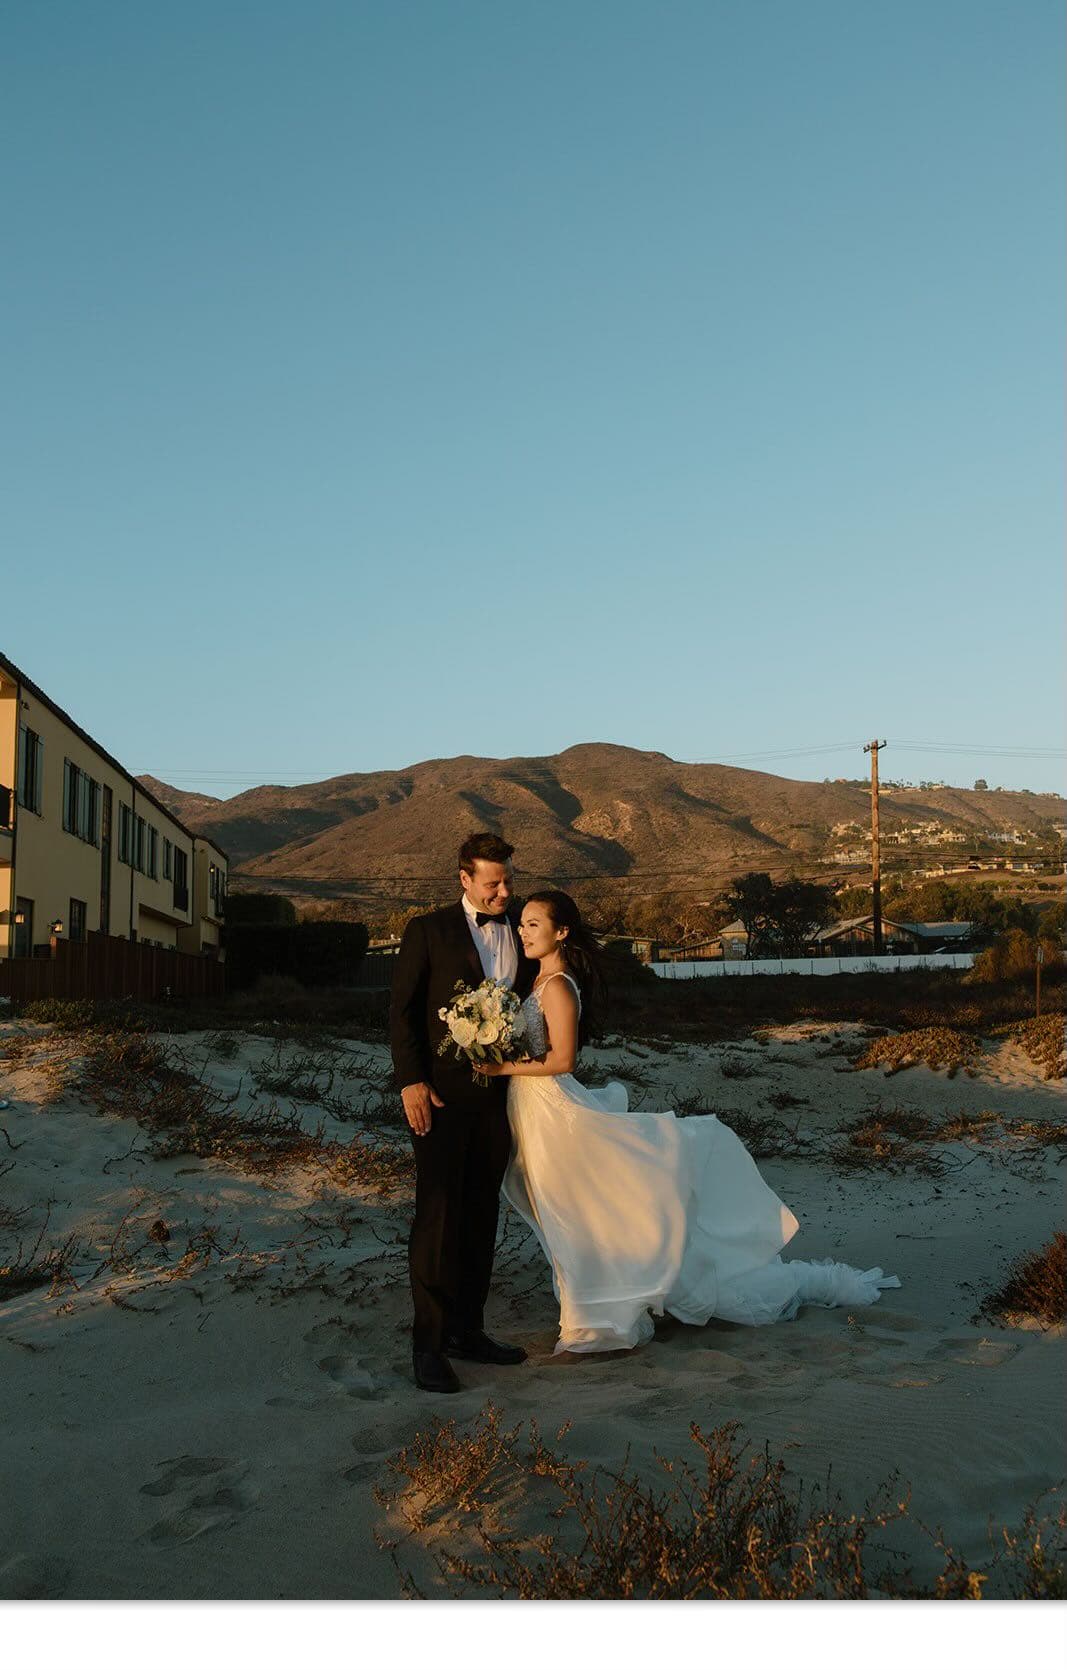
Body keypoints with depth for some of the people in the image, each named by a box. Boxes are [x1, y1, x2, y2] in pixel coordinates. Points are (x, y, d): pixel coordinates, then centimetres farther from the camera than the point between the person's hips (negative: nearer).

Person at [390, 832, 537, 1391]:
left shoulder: (523, 932, 9)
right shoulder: (428, 931, -2)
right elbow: (401, 1009, -4)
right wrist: (411, 1081, -12)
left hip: (499, 1093, 5)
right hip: (441, 1093, -4)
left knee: (481, 1215, 11)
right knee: (438, 1214, -5)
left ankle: (466, 1328, 22)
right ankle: (429, 1341, 2)